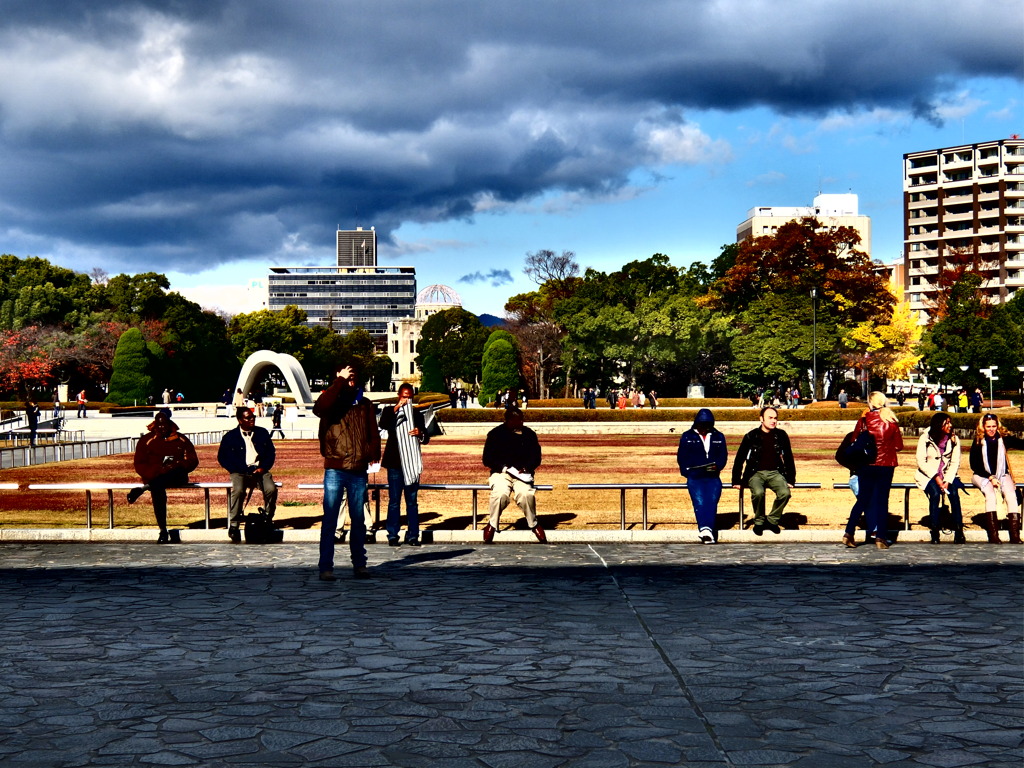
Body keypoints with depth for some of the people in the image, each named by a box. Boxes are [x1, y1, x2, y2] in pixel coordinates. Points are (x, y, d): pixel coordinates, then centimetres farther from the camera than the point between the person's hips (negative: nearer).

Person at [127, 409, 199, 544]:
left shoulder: (181, 440, 12)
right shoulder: (146, 440, 8)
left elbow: (193, 461, 8)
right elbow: (139, 465, 1)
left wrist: (178, 465, -14)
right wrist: (158, 471, -16)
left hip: (176, 478, 1)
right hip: (153, 477, -1)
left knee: (180, 472, -35)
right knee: (157, 490, -35)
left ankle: (142, 489, -33)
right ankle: (163, 531, -32)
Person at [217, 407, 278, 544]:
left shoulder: (262, 433, 16)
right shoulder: (230, 436, 7)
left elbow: (271, 453, 15)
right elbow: (222, 457, 5)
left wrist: (263, 468, -3)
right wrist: (236, 469, -10)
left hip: (260, 470, 2)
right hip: (240, 472, -2)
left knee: (271, 489, -28)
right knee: (238, 490, -35)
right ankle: (233, 526, -26)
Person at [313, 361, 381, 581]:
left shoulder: (365, 404, 11)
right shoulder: (331, 401, 0)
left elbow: (373, 433, 13)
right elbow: (320, 408, -24)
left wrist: (373, 452, -4)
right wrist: (340, 381, -18)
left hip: (358, 471, 3)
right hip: (335, 469, -3)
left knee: (358, 519, 10)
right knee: (330, 519, -3)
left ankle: (359, 564, 18)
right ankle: (325, 567, -1)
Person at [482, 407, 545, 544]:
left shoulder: (529, 434, 9)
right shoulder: (495, 434, 3)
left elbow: (536, 457, 10)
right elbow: (487, 459, 1)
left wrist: (526, 468, -11)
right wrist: (503, 468, -15)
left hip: (522, 474, 1)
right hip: (501, 472, -1)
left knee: (526, 493, -32)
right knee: (500, 493, -34)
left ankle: (533, 524, -8)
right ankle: (492, 524, -9)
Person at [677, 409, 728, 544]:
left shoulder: (718, 437, 19)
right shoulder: (687, 437, 14)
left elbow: (723, 456, 13)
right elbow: (681, 457, 11)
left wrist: (717, 466, -8)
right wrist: (687, 471, -6)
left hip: (713, 477, 2)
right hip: (694, 477, -2)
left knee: (712, 501, -19)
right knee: (699, 501, -23)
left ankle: (706, 529, -28)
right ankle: (705, 529, -40)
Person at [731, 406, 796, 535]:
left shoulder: (781, 436, 4)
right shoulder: (751, 436, -2)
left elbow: (788, 458, 13)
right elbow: (740, 459, 3)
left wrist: (791, 480, 9)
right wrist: (736, 481, 1)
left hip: (775, 473, 2)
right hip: (756, 473, -2)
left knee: (785, 493, -28)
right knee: (758, 493, -34)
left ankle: (772, 520, -3)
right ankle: (759, 522, -7)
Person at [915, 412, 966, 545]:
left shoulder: (954, 440, 5)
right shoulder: (925, 439, -3)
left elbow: (955, 463, 1)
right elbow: (921, 462, -8)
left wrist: (947, 480, -14)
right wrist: (936, 477, -18)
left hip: (947, 475, 2)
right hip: (928, 475, -2)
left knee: (954, 493, -28)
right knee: (935, 493, -32)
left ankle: (959, 531, -28)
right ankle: (934, 533, -28)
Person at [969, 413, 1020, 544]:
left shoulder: (1003, 439, 3)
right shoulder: (978, 442, 0)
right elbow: (974, 465, 0)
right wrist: (990, 478, -9)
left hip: (1002, 475, 2)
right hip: (983, 476, -2)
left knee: (1011, 495, -26)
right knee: (991, 495, -31)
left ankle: (1015, 536, -31)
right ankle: (993, 536, -36)